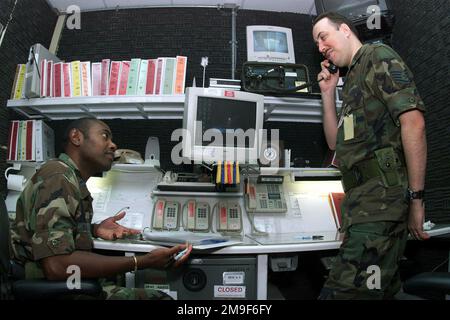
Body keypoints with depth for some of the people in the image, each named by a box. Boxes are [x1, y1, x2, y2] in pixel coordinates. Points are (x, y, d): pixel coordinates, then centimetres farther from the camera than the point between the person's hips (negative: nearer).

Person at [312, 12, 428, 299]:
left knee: (344, 292, -15)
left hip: (383, 197, -9)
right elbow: (335, 142, 27)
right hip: (362, 200, 9)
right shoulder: (352, 81, 25)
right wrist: (328, 93, 19)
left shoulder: (378, 56, -1)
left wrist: (416, 198, -17)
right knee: (382, 288, 13)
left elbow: (413, 122, -13)